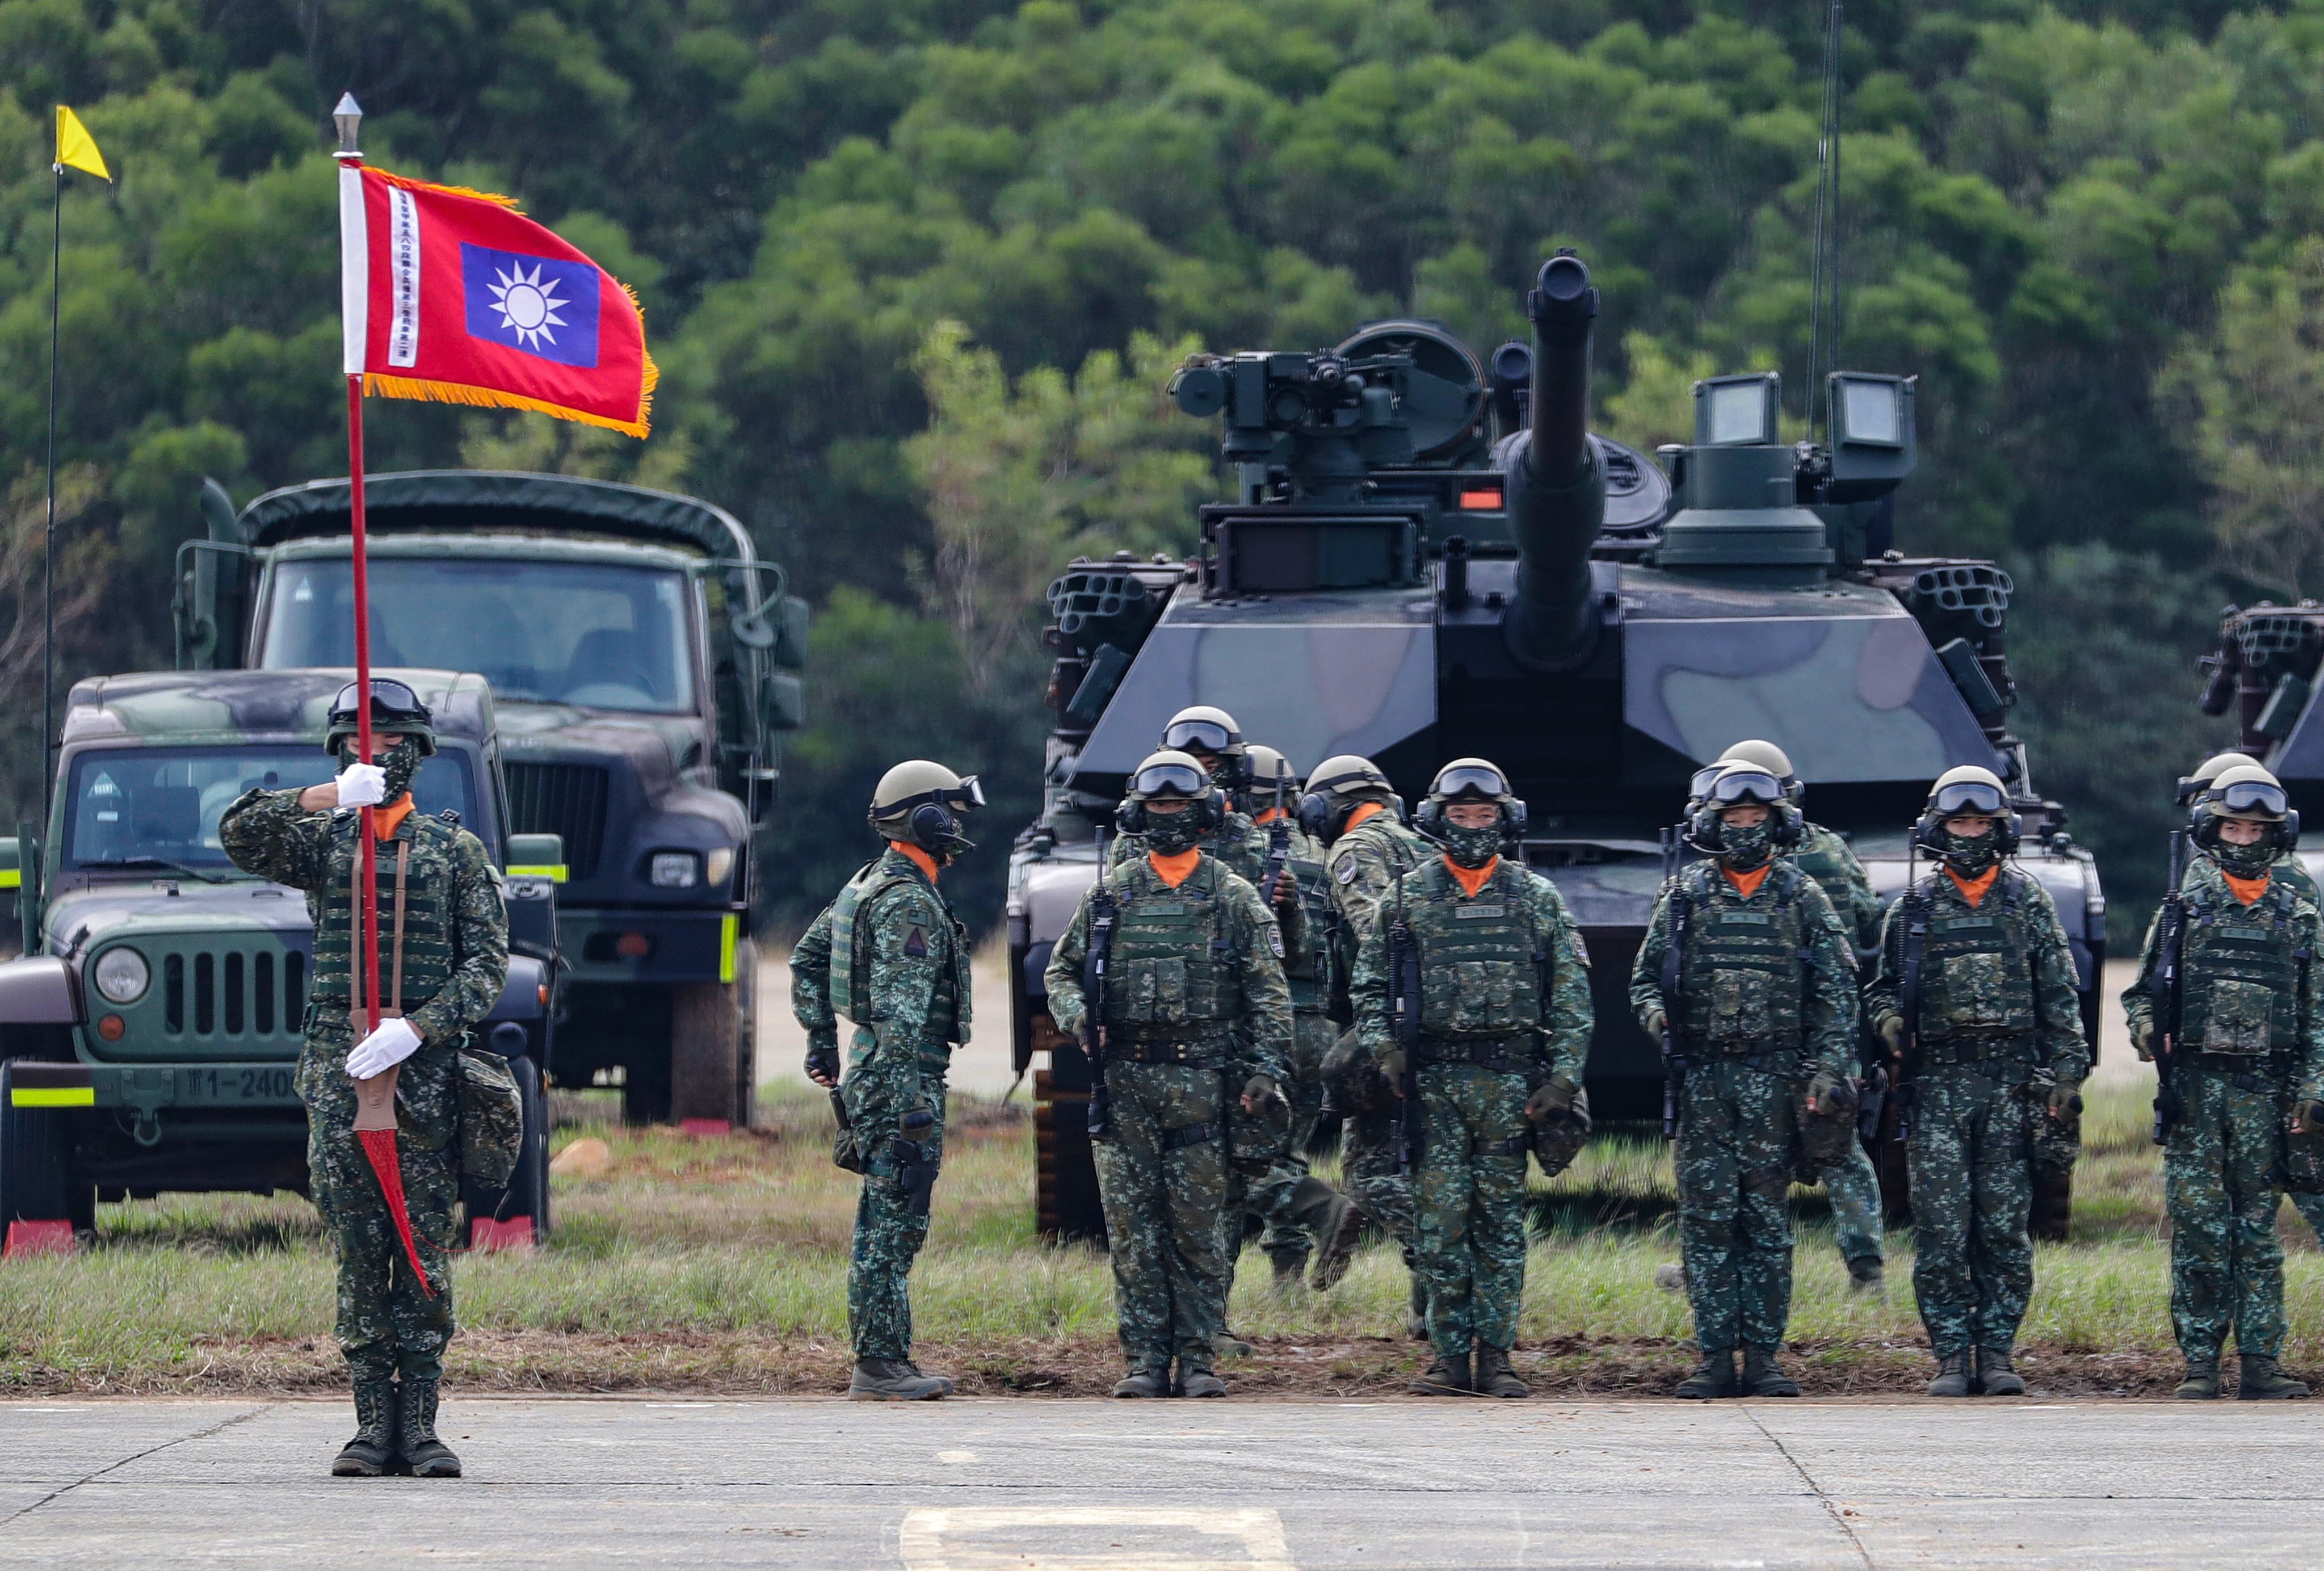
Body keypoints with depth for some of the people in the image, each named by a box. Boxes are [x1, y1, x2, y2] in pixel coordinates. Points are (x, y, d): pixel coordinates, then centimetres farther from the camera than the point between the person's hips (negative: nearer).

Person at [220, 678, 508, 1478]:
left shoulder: (455, 850, 9)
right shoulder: (320, 840, 11)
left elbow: (488, 963, 1)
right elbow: (239, 834, -9)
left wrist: (413, 1031, -14)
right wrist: (331, 796, -23)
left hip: (424, 1067, -1)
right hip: (337, 1067, 1)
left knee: (425, 1250, -3)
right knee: (357, 1250, -1)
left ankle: (419, 1421, -1)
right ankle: (373, 1420, 2)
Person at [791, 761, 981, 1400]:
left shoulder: (868, 884, 14)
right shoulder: (908, 904, -17)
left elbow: (806, 958, 24)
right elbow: (899, 1011, -24)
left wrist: (821, 1040, 28)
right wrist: (912, 1101, -27)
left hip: (871, 1067, 10)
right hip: (900, 1075, -10)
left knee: (886, 1223, 13)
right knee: (893, 1224, -8)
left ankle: (889, 1358, 18)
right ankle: (878, 1366, -8)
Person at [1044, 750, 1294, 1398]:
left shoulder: (1232, 896, 5)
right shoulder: (1110, 894, 10)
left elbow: (1268, 990, 2)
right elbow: (1062, 970, 16)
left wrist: (1265, 1068, -8)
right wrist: (1077, 1017, -5)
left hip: (1200, 1081, -2)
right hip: (1123, 1081, 2)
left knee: (1197, 1227, -1)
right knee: (1133, 1228, 1)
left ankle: (1198, 1358, 4)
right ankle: (1145, 1360, 4)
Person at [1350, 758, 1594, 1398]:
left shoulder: (1538, 900, 8)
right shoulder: (1408, 897, 9)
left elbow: (1572, 994, 6)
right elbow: (1369, 985, 10)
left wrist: (1563, 1078, -4)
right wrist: (1384, 1048, -7)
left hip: (1510, 1078, 0)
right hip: (1433, 1080, 0)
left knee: (1501, 1220, 1)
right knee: (1440, 1220, -3)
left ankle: (1495, 1355, 3)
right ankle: (1449, 1355, 0)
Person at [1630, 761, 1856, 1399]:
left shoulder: (1802, 898, 7)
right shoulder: (1683, 896, 9)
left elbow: (1835, 993, 5)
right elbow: (1646, 975, 12)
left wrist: (1830, 1071, -6)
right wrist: (1655, 1012, -11)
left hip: (1775, 1080, 0)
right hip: (1702, 1078, 1)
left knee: (1768, 1221, 1)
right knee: (1706, 1221, -2)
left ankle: (1763, 1355, 5)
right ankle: (1715, 1358, 1)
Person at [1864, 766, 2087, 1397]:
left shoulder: (2029, 903, 8)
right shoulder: (1913, 909, 10)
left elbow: (2060, 997, 7)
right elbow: (1884, 986, 16)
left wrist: (2067, 1074, 0)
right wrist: (1891, 1019, -6)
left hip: (2011, 1082, 0)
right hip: (1939, 1082, 0)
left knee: (2006, 1227, -1)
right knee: (1942, 1229, -4)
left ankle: (1997, 1352, 5)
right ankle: (1952, 1356, 0)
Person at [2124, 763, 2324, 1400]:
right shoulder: (2184, 910, 6)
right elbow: (2141, 990, 11)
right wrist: (2145, 1027, -11)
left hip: (2264, 1093, 1)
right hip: (2195, 1089, -1)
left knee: (2258, 1233, 2)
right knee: (2199, 1233, -2)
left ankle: (2260, 1363, 3)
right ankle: (2200, 1364, 1)